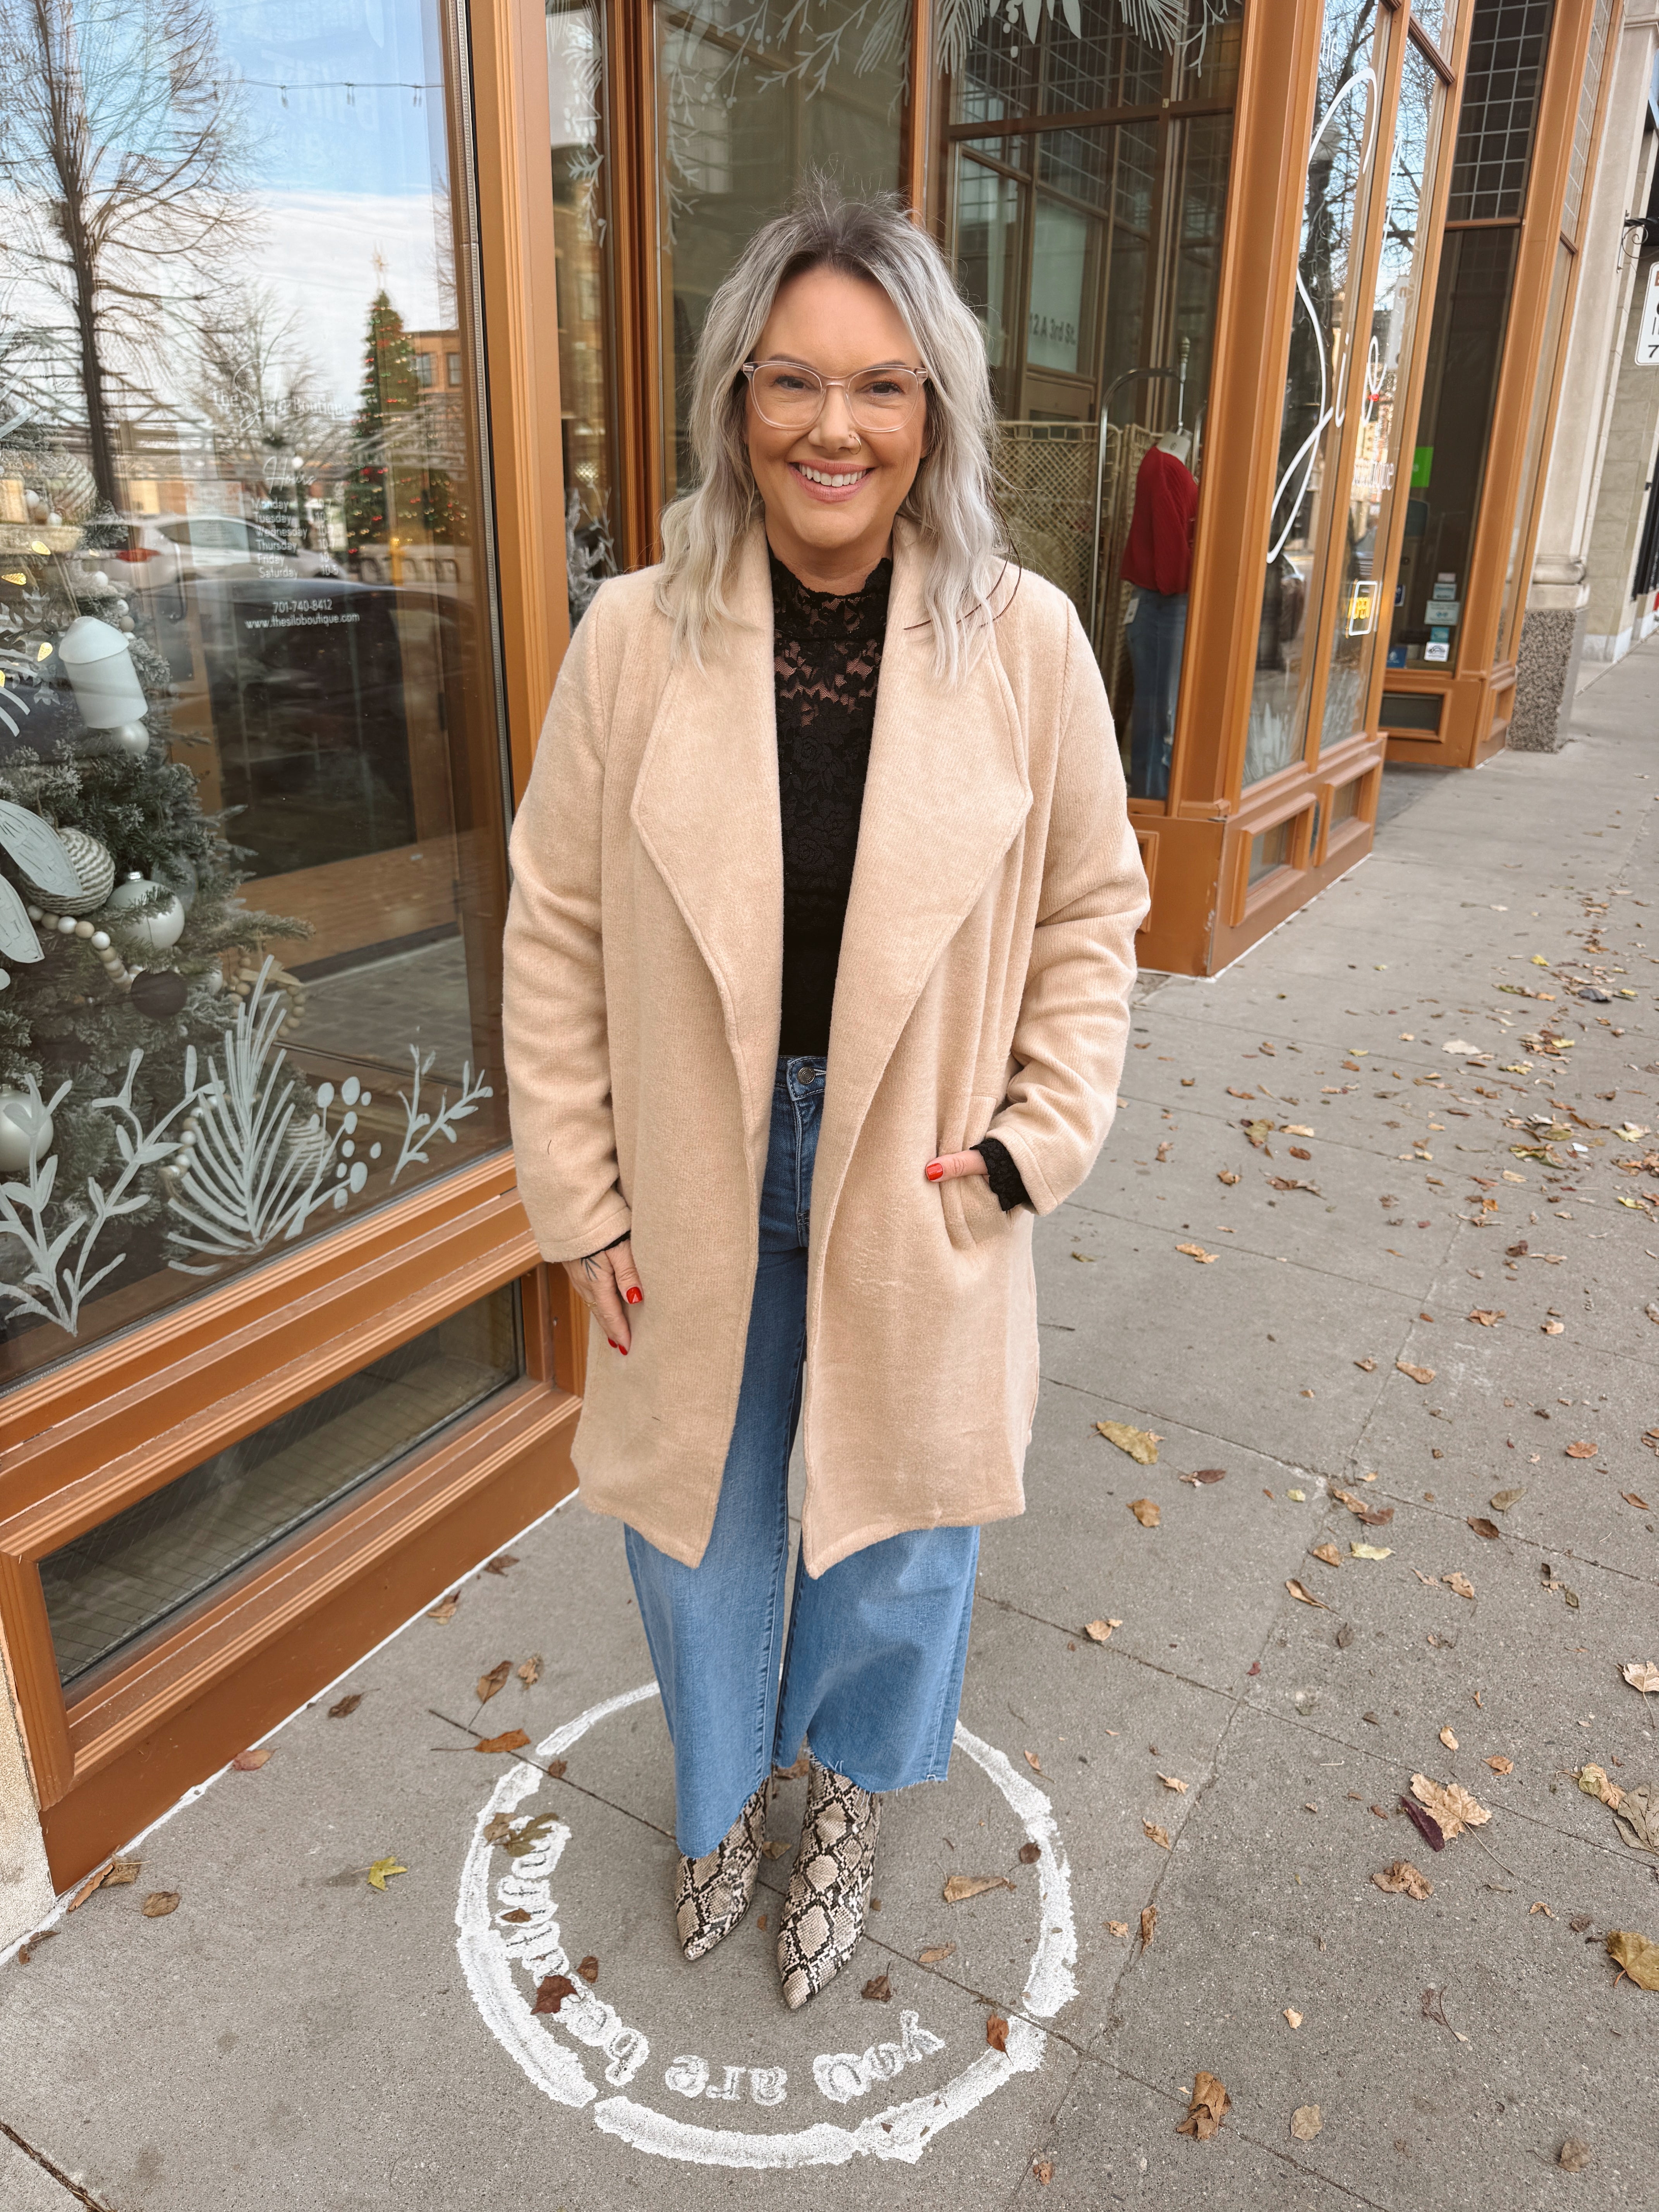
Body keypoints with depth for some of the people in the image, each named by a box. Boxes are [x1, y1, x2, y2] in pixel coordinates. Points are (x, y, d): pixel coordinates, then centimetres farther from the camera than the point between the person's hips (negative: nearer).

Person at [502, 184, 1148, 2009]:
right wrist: (579, 1195, -4)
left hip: (916, 1188, 0)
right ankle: (723, 1785, 54)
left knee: (903, 1519, 18)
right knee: (698, 1514, 20)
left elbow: (1090, 913, 1)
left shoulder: (1026, 643, -10)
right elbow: (557, 929, -5)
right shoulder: (635, 637, -11)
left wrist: (1036, 1140, -7)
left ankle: (847, 1793, 53)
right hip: (696, 1188, 1)